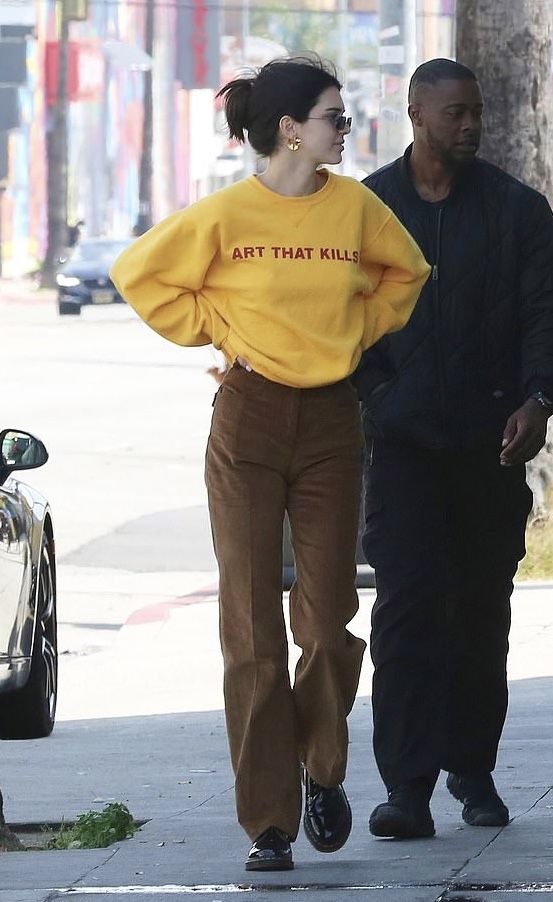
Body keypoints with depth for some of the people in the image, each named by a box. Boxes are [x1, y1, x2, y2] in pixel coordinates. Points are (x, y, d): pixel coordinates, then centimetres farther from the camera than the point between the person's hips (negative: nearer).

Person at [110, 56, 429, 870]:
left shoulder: (357, 207, 1)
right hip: (249, 421, -2)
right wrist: (214, 328, -1)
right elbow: (141, 275, 3)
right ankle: (269, 823, 2)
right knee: (253, 628, -2)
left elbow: (405, 275, 19)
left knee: (329, 620, 0)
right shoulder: (227, 215, -7)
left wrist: (358, 330, 8)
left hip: (332, 421, 2)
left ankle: (323, 772, 25)